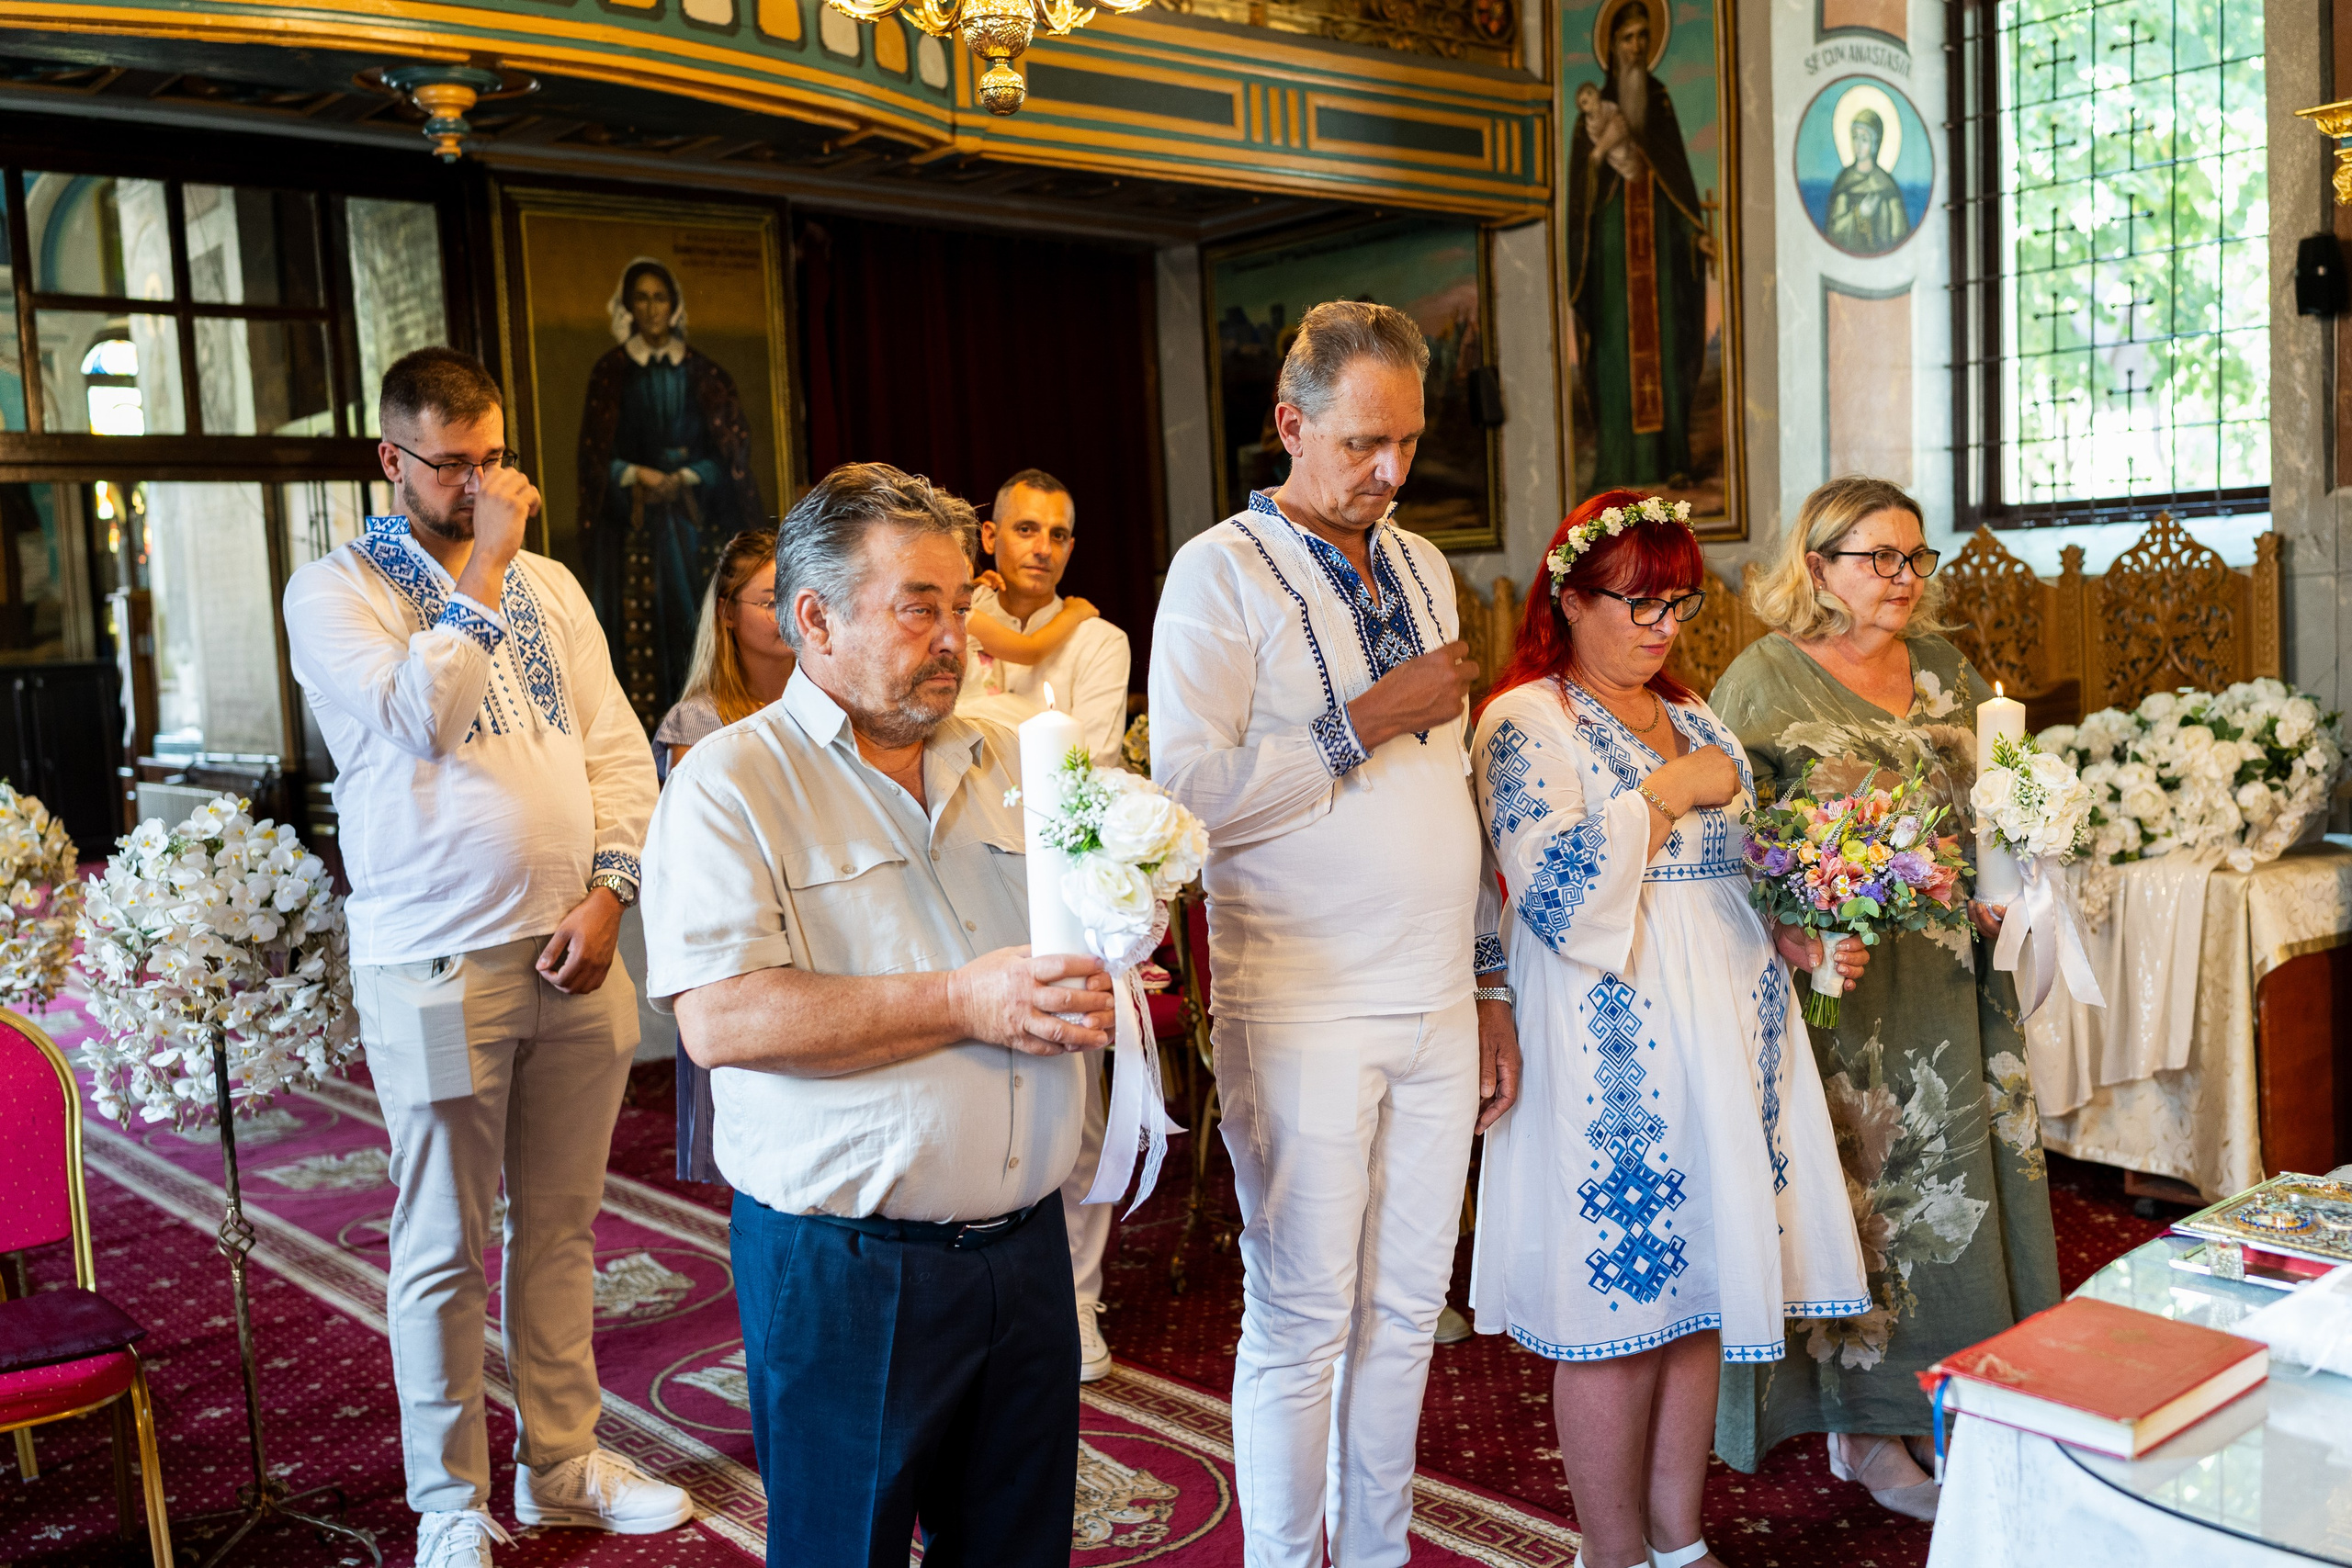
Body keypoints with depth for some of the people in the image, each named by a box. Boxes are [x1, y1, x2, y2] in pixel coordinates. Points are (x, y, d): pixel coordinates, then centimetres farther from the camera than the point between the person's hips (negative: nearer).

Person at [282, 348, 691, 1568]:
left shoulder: (548, 585, 13)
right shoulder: (335, 591, -2)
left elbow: (619, 748, 10)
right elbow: (419, 717, -20)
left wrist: (606, 888, -3)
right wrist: (482, 567, -15)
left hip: (573, 952, 5)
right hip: (437, 963, -4)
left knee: (561, 1227, 14)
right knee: (445, 1248, 6)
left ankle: (561, 1467, 29)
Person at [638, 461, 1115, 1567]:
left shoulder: (1007, 763, 11)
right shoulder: (729, 785, -9)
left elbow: (1087, 941, 18)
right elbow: (719, 1018, -20)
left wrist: (1085, 995, -7)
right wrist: (965, 1004, -22)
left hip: (1025, 1243, 6)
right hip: (843, 1268, -5)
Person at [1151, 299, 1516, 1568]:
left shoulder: (1423, 567, 14)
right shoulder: (1223, 571, -6)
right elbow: (1189, 788, -17)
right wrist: (1369, 716, -15)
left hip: (1437, 1011, 6)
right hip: (1304, 1016, -6)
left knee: (1405, 1313, 14)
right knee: (1301, 1321, 3)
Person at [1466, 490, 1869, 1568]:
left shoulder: (1689, 716, 17)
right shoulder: (1527, 722, -7)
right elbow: (1556, 887, -20)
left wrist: (1797, 939, 6)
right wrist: (1667, 792, -15)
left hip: (1723, 1035, 8)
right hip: (1615, 1057, -7)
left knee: (1701, 1295, 12)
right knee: (1619, 1305, 0)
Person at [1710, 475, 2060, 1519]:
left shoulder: (1945, 671, 11)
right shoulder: (1764, 679, -7)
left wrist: (1994, 893, 1)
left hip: (1941, 975, 6)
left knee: (1951, 1172, 10)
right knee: (1855, 1183, 2)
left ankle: (1949, 1400, 26)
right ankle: (1871, 1425, 15)